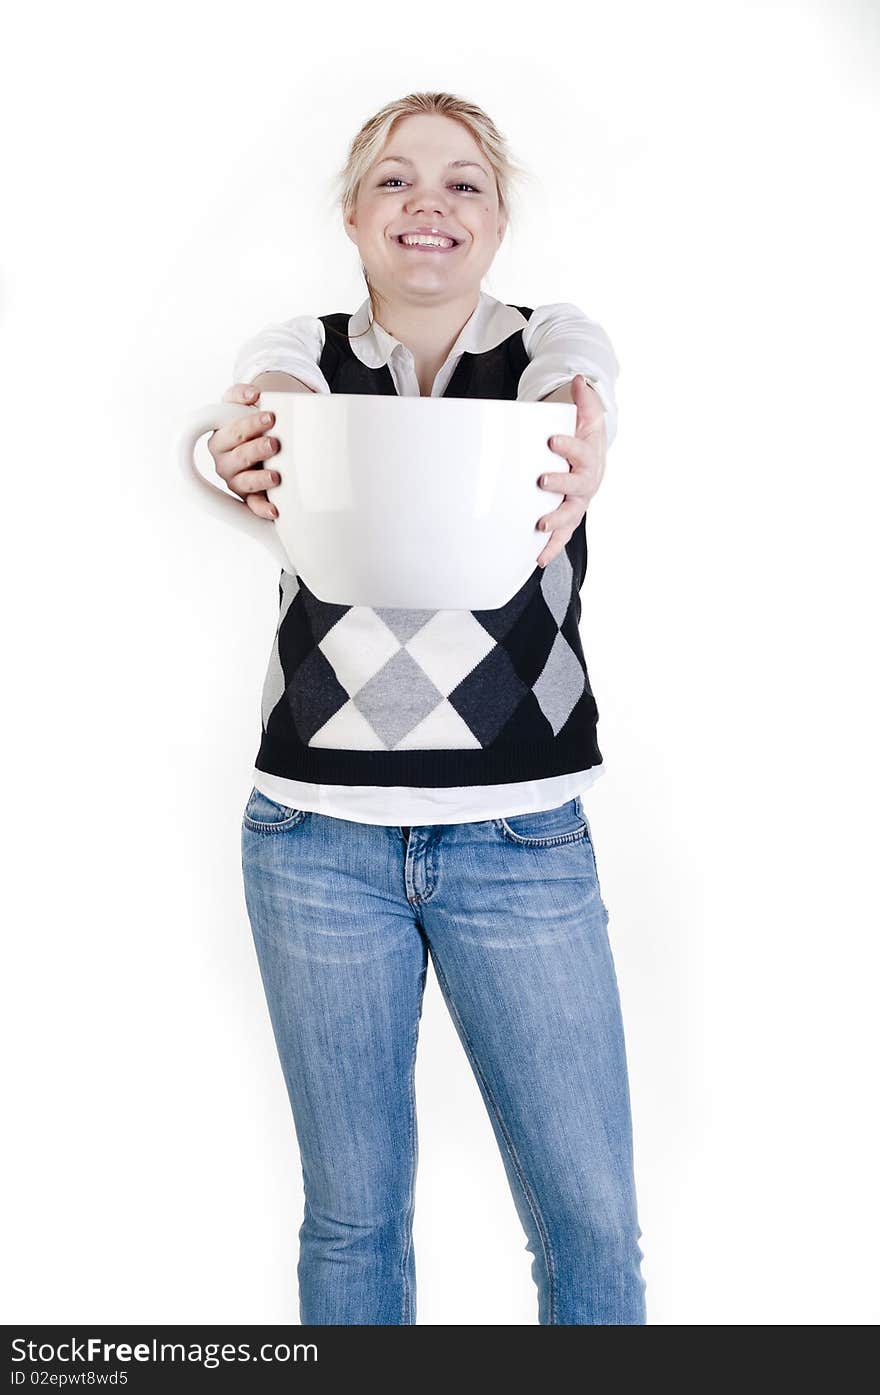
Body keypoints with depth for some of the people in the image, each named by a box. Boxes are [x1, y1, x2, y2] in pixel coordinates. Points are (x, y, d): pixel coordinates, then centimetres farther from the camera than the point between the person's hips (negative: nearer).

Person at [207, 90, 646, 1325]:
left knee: (593, 1222, 4)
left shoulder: (558, 344, 2)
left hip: (522, 840, 0)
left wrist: (565, 483, -46)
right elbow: (269, 416, -19)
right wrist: (249, 458, -44)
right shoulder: (298, 353, 5)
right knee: (352, 1213, 11)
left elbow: (573, 423, -21)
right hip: (317, 837, 1)